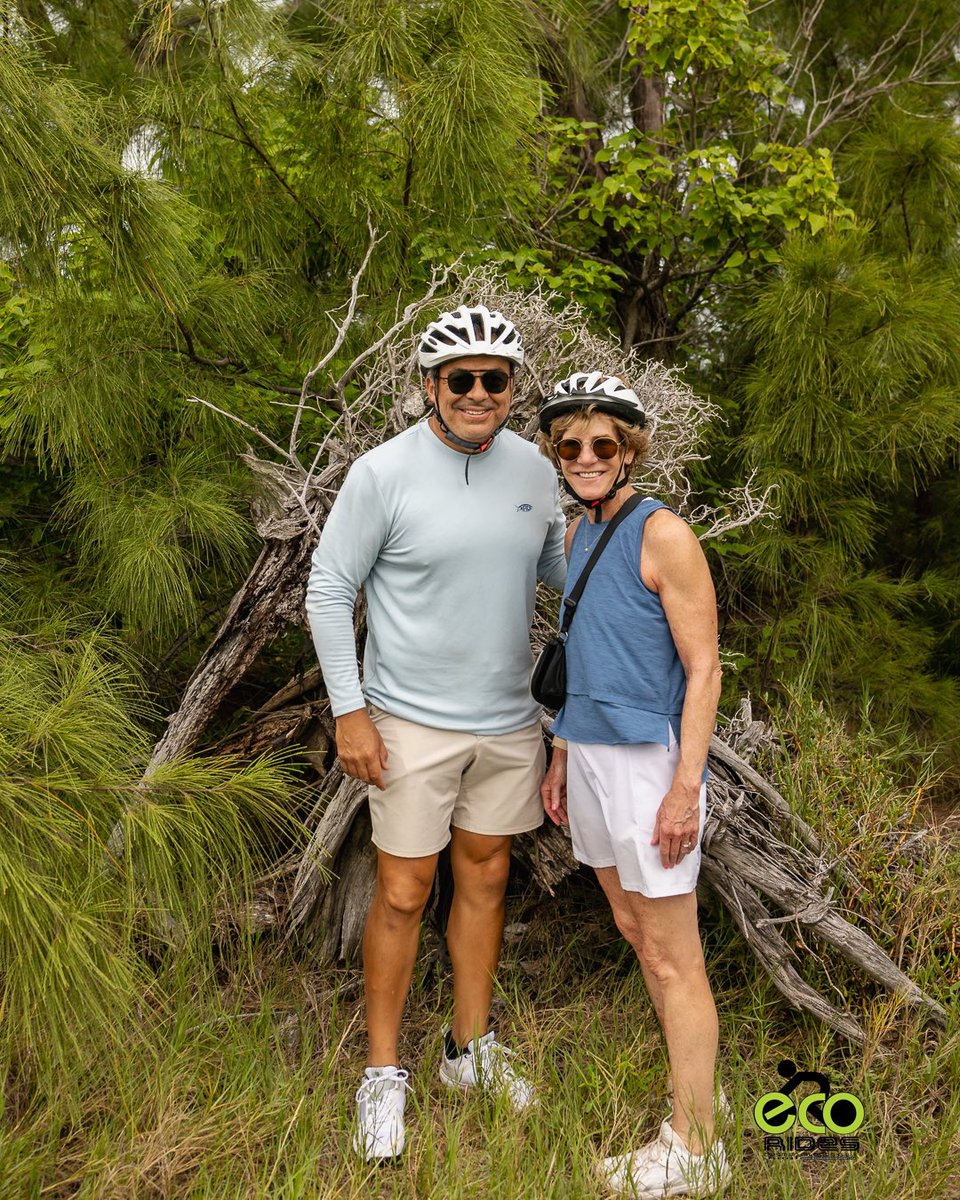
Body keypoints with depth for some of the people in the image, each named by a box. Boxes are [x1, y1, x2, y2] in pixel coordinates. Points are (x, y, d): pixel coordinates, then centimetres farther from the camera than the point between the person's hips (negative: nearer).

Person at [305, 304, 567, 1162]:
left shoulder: (535, 470, 2)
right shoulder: (384, 472, -12)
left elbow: (558, 567, 15)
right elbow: (328, 591, -8)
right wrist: (349, 711, -11)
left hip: (510, 720, 5)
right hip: (413, 722, -4)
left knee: (485, 880, 15)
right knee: (404, 893, 3)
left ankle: (471, 1049, 34)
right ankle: (384, 1072, 23)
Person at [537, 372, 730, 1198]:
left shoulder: (663, 535, -13)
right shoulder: (579, 533, 11)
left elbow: (704, 671, -14)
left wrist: (685, 789, -19)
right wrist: (563, 755, 18)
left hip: (650, 760, -8)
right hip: (590, 757, 8)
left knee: (673, 958, 2)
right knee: (634, 932, 16)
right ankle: (697, 1091, 33)